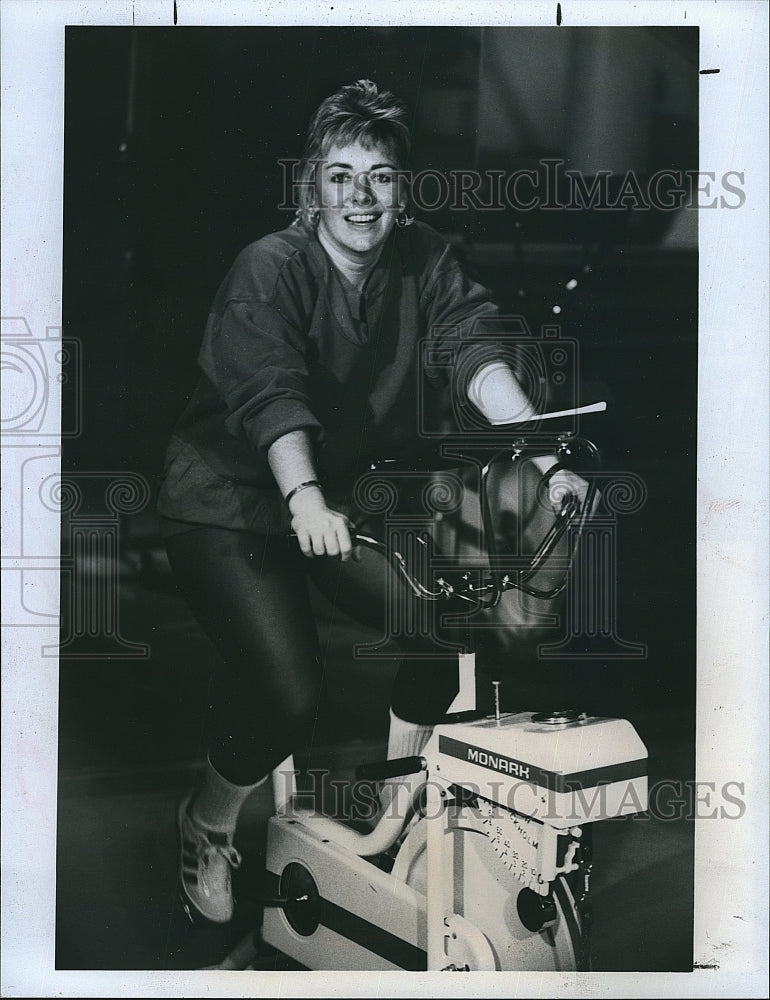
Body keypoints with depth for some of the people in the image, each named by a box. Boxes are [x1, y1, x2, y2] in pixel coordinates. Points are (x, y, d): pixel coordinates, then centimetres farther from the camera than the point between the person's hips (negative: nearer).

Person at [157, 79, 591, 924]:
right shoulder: (269, 269, -20)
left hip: (347, 494, 6)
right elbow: (271, 396, -35)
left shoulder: (424, 260, -3)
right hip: (229, 501, -6)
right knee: (287, 694, -21)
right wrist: (305, 499, -53)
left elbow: (475, 347, -19)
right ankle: (207, 825, 11)